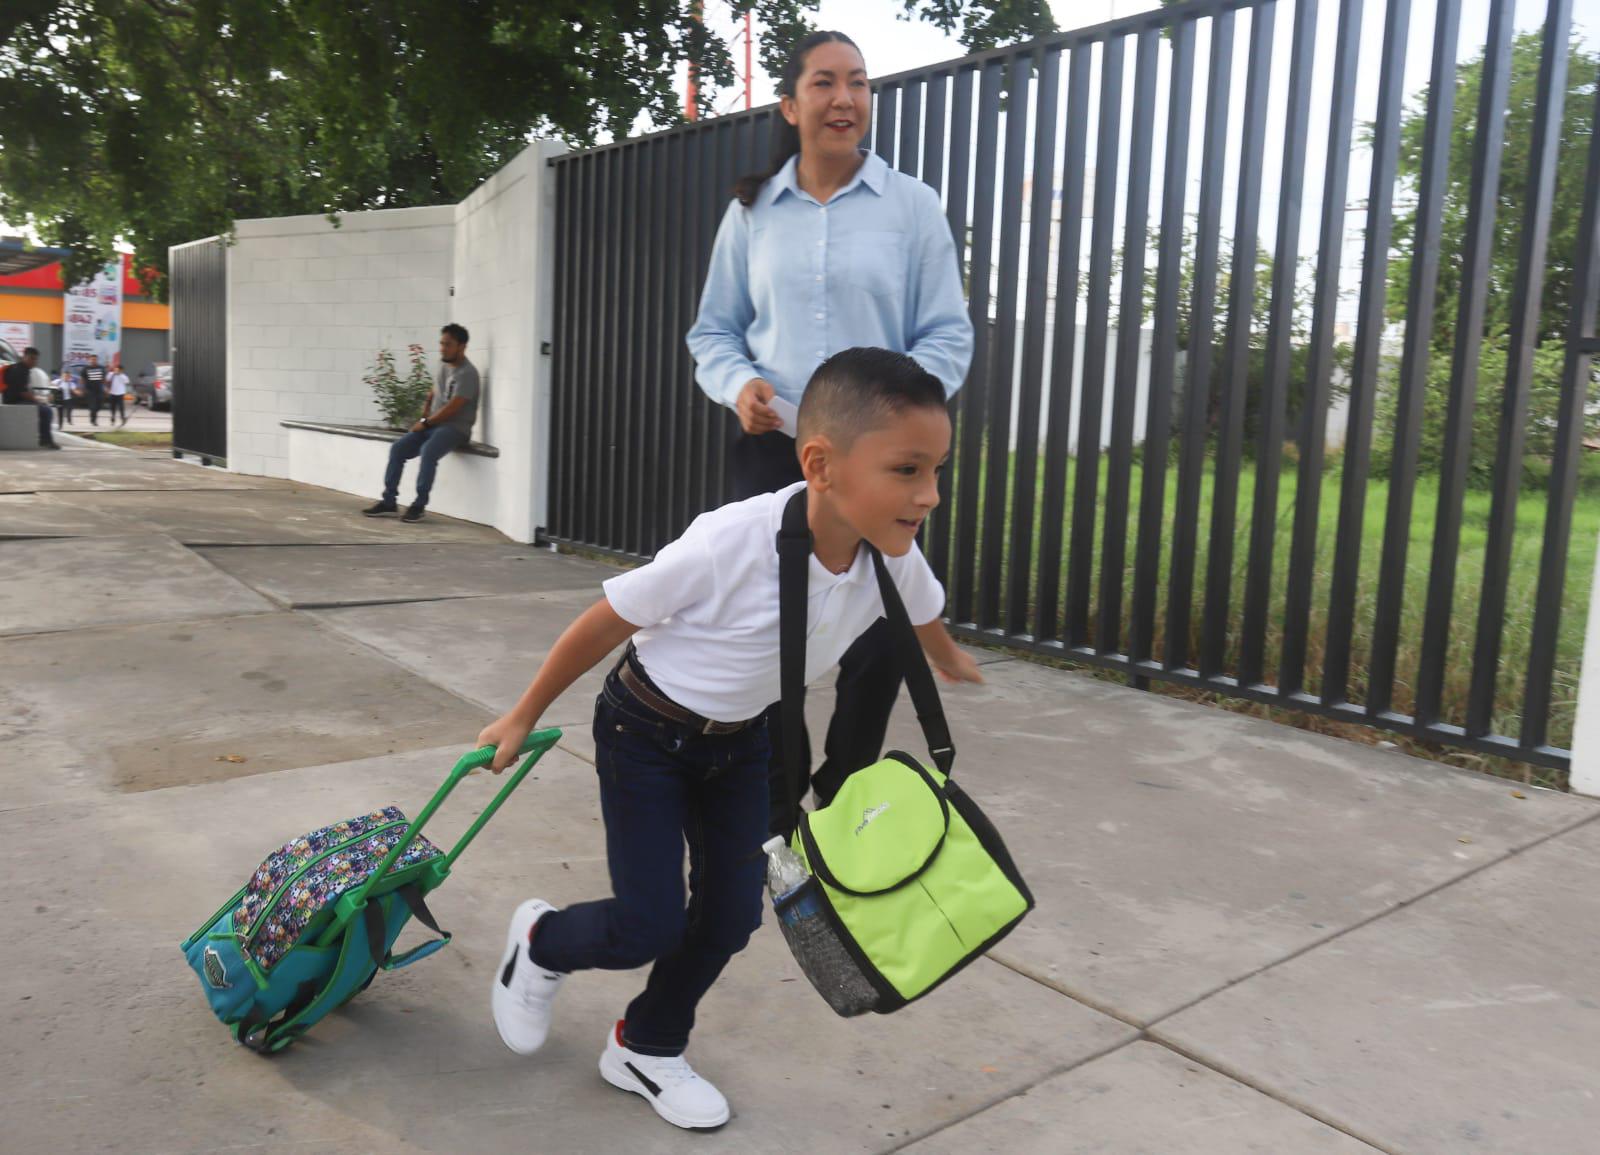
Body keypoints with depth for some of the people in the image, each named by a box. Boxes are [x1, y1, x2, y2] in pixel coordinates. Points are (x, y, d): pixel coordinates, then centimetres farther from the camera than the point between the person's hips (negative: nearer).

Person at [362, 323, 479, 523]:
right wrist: (425, 412, 11)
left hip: (456, 428, -8)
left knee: (428, 451, -34)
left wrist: (425, 423, -10)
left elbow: (451, 409, -20)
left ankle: (419, 505, -24)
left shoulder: (467, 373, -16)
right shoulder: (443, 364, 11)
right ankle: (389, 501, -2)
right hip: (434, 424, 8)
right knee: (397, 448, -7)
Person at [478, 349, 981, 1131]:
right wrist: (523, 718, -8)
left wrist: (953, 666, 30)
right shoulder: (729, 545, -37)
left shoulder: (894, 559, -19)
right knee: (649, 927, -6)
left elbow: (923, 616, 8)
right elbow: (603, 625, -21)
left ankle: (645, 1049, 32)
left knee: (733, 915, 6)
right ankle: (539, 943, 29)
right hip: (646, 731, -5)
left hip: (742, 740, 5)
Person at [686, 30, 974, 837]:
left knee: (878, 641, 3)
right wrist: (738, 384, -10)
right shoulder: (752, 210, 8)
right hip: (772, 452, 2)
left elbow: (947, 336, 0)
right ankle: (772, 816, 24)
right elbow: (713, 331, 12)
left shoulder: (911, 204, 2)